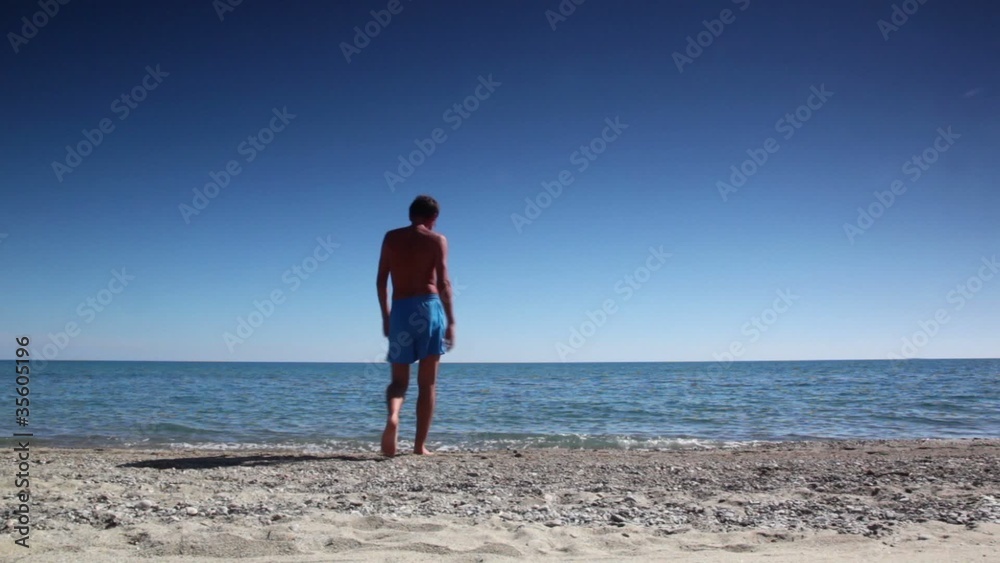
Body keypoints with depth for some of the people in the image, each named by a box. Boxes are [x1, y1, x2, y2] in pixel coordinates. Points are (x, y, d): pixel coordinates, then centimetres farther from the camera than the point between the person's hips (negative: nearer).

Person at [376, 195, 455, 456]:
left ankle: (393, 416, -20)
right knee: (427, 383, 5)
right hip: (429, 307, -2)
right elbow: (443, 282, -6)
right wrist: (451, 321, -4)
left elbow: (381, 280, 10)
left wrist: (385, 316, 18)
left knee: (399, 380, 11)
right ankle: (420, 444, 5)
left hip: (400, 310, 2)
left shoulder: (391, 237, 12)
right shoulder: (437, 240, 4)